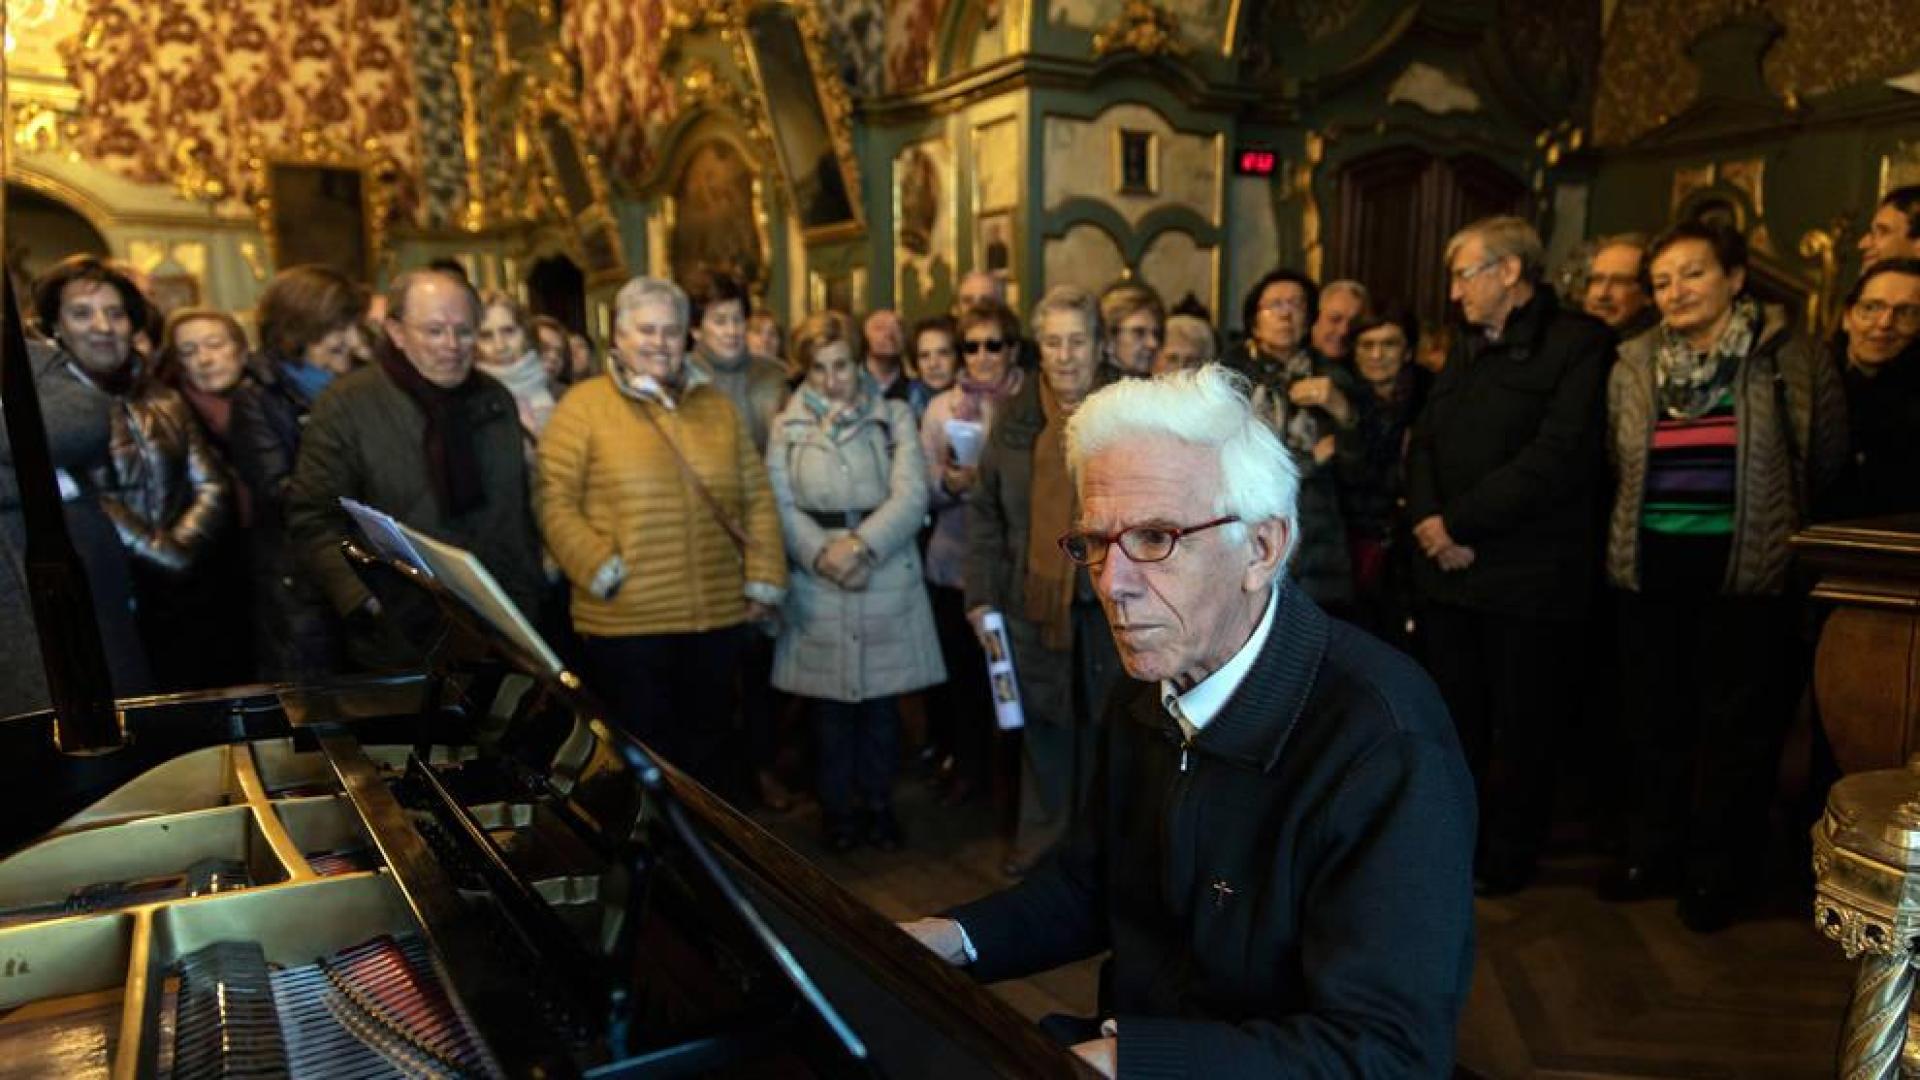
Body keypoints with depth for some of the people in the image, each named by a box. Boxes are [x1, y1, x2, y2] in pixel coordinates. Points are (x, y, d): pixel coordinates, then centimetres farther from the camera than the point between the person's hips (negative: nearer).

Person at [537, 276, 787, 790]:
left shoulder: (717, 406, 10)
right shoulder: (584, 405, -3)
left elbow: (757, 500, 11)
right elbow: (555, 501, -6)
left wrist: (764, 581, 4)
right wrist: (601, 568, -16)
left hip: (719, 617, 4)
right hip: (624, 622, -4)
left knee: (707, 752, 17)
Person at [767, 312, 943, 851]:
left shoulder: (895, 416, 4)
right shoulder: (787, 425, 7)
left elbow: (911, 494, -6)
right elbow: (781, 504, -1)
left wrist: (861, 544, -18)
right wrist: (821, 554, -15)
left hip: (888, 578, 0)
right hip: (817, 583, 0)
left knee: (882, 698, 7)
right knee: (829, 700, 7)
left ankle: (879, 803, 24)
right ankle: (837, 807, 23)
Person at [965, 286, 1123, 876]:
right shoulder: (1017, 417, 5)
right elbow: (985, 510, 7)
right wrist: (981, 594, 2)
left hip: (1109, 605, -2)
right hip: (1034, 602, 2)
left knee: (1104, 726, 9)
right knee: (1042, 724, 12)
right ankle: (1040, 838, 29)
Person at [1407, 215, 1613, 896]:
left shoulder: (1579, 345, -6)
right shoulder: (1465, 349, 18)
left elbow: (1556, 457, -18)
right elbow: (1423, 444, 11)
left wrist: (1457, 522, -16)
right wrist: (1429, 522, -7)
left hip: (1529, 577, -6)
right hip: (1448, 570, 6)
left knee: (1520, 727, 8)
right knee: (1455, 718, 13)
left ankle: (1507, 854, 25)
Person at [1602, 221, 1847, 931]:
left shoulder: (1789, 359, -4)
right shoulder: (1634, 364, 6)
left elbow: (1826, 460, 1)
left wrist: (1781, 529, 6)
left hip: (1743, 570, -3)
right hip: (1650, 570, 3)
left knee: (1736, 726, 5)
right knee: (1654, 719, 12)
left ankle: (1715, 874, 20)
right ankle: (1652, 855, 26)